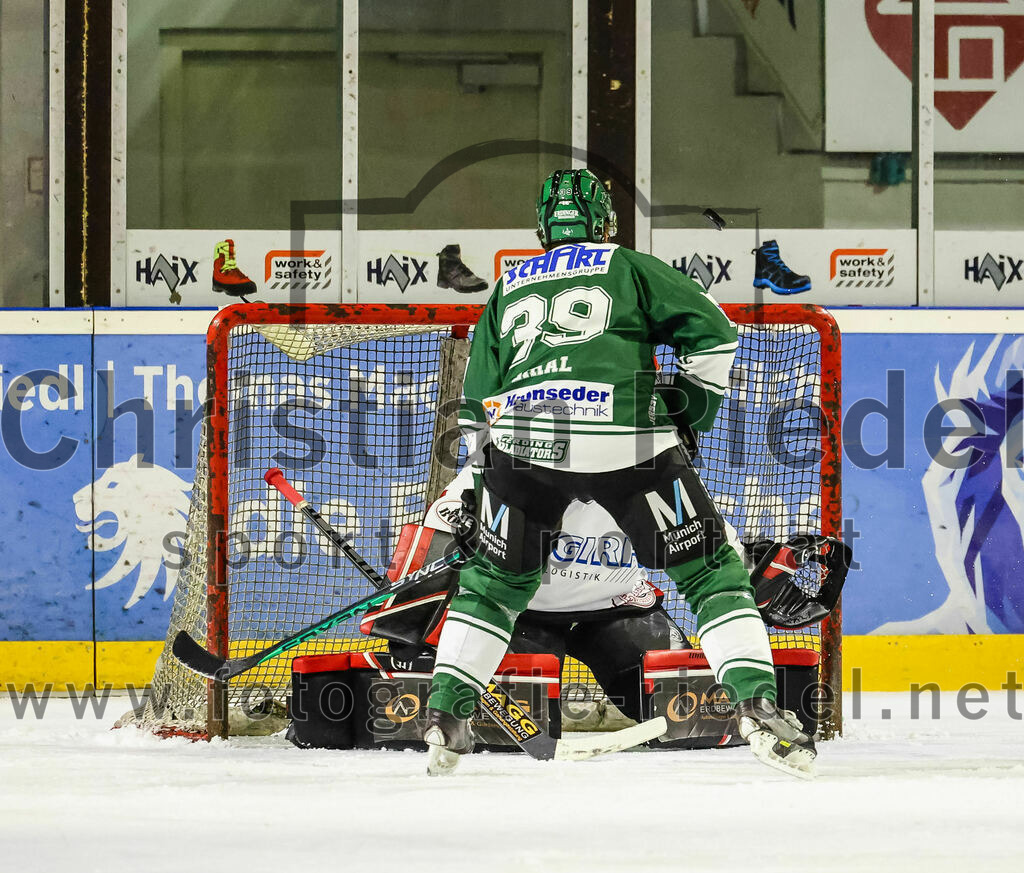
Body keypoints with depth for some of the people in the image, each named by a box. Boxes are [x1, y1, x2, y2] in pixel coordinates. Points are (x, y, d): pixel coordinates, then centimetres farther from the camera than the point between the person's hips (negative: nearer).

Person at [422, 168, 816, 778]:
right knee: (710, 568, 5)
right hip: (626, 444, -3)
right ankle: (757, 704, -8)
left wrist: (476, 483, 33)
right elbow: (712, 331, 7)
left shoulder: (508, 288, 29)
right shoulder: (630, 268, 18)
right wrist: (694, 407, 19)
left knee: (495, 580, 21)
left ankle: (446, 715, 13)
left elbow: (476, 405, 28)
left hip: (521, 443, 3)